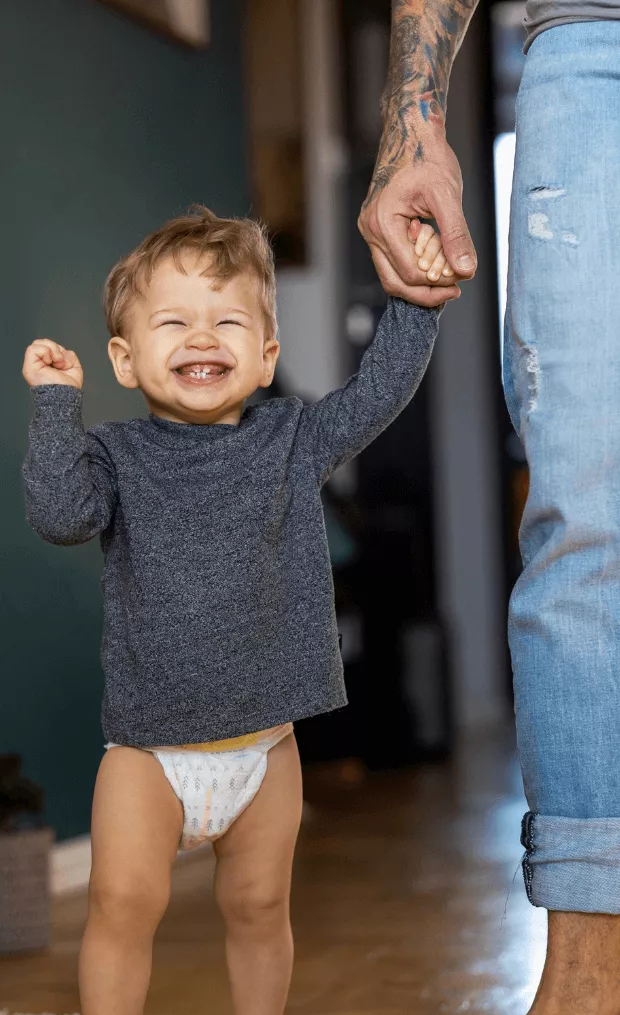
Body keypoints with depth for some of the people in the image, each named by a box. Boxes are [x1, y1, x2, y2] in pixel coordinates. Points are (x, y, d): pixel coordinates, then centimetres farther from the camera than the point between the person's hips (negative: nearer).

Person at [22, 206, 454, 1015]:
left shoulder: (292, 440, 3)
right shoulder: (117, 455, -3)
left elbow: (376, 395, 2)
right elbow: (59, 513, -19)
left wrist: (415, 307, -6)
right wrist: (56, 404, -20)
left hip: (264, 743, 2)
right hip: (149, 746, -2)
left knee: (258, 905, 11)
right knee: (123, 901, -9)